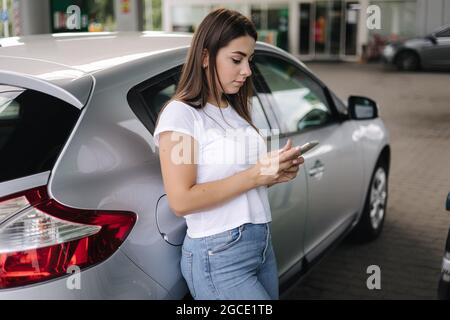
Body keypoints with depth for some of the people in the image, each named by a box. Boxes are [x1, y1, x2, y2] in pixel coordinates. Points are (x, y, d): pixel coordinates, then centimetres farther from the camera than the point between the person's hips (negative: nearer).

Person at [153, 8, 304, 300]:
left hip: (263, 244, 8)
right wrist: (255, 175, -19)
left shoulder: (237, 111, 11)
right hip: (218, 257, -7)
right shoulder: (180, 114, -12)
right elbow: (181, 201, -19)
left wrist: (277, 173, 0)